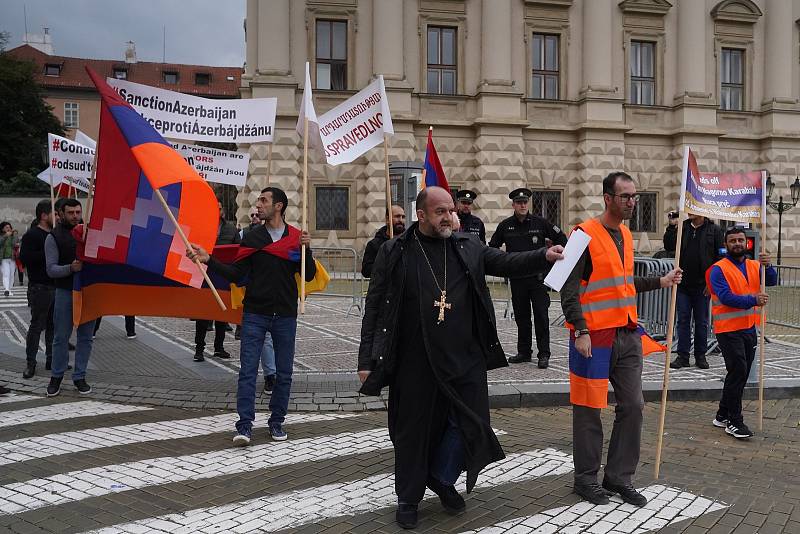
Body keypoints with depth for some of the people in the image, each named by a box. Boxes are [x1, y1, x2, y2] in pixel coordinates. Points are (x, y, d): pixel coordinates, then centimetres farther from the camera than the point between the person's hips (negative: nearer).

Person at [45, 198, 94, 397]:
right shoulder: (54, 237, -1)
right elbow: (51, 269, -8)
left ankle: (79, 377, 14)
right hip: (65, 292, -3)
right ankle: (56, 377, 16)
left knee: (85, 337, 5)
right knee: (61, 337, 2)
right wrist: (70, 268, -26)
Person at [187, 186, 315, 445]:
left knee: (284, 373, 8)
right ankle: (245, 425, -2)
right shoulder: (252, 238, 6)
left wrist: (306, 249, -14)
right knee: (248, 370, -6)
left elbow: (309, 276, -1)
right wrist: (208, 260, -11)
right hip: (255, 314, 0)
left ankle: (276, 422, 21)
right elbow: (236, 274, -1)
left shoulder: (296, 237, 3)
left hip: (285, 315, 0)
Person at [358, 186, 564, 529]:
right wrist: (367, 360, -5)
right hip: (415, 361, -3)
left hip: (466, 359, 3)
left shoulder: (468, 248, 6)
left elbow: (506, 263, 6)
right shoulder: (394, 253, -3)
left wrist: (544, 256, -13)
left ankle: (442, 478, 33)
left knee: (471, 423, 6)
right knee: (413, 429, 8)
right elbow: (374, 309, -2)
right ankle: (408, 498, 28)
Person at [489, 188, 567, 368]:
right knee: (521, 316, 9)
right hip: (517, 279, 3)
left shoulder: (540, 222, -1)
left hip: (538, 277, -2)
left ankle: (543, 354, 1)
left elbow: (561, 238, 9)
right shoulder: (505, 225, 4)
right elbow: (492, 247, 16)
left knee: (541, 316, -4)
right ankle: (524, 352, 18)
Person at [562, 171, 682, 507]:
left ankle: (619, 477, 22)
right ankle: (586, 478, 18)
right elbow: (569, 289, -14)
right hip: (594, 337, -7)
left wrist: (659, 282, 13)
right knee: (588, 409, 4)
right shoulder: (585, 235, -12)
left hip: (627, 335, 8)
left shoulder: (626, 235, 13)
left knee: (632, 406, 9)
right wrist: (580, 331, -20)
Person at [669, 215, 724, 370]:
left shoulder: (714, 230, -1)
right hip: (683, 284, 2)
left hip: (703, 285, -2)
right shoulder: (682, 227, 7)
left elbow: (721, 257, -2)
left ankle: (700, 356, 17)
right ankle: (683, 356, 10)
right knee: (683, 320, 4)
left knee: (701, 321, 7)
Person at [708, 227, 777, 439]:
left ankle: (722, 416, 23)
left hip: (749, 328, 7)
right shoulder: (719, 269, -9)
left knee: (741, 374, 11)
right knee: (738, 372, -10)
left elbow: (771, 281, -3)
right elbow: (726, 297, -19)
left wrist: (767, 266, -21)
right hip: (729, 329, -7)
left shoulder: (754, 266, 11)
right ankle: (734, 421, 0)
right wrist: (753, 300, -29)